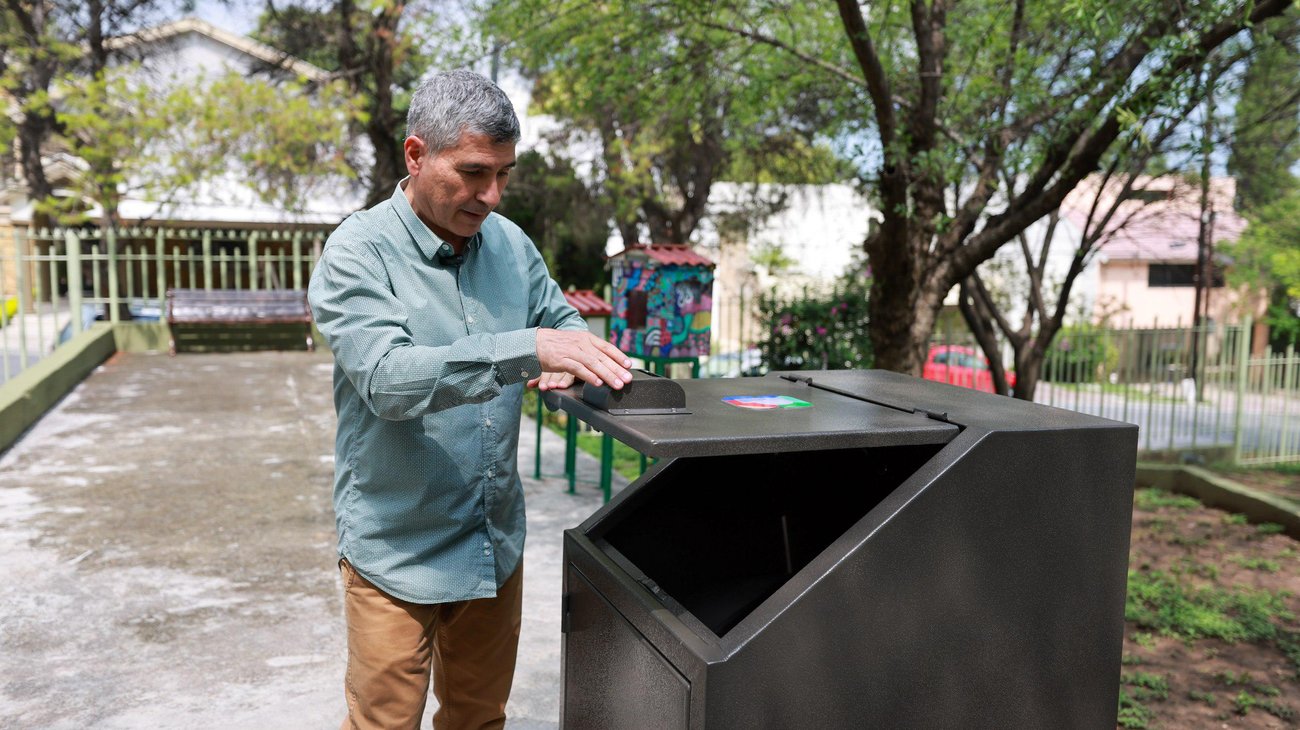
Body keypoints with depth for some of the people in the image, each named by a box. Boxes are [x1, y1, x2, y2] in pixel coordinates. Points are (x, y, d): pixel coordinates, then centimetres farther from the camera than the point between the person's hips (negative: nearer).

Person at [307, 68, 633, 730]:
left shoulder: (510, 244, 2)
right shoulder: (358, 251, -15)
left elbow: (565, 321, 12)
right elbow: (387, 378, -28)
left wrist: (571, 356, -13)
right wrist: (526, 350, -38)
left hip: (496, 543, 5)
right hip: (398, 548, -5)